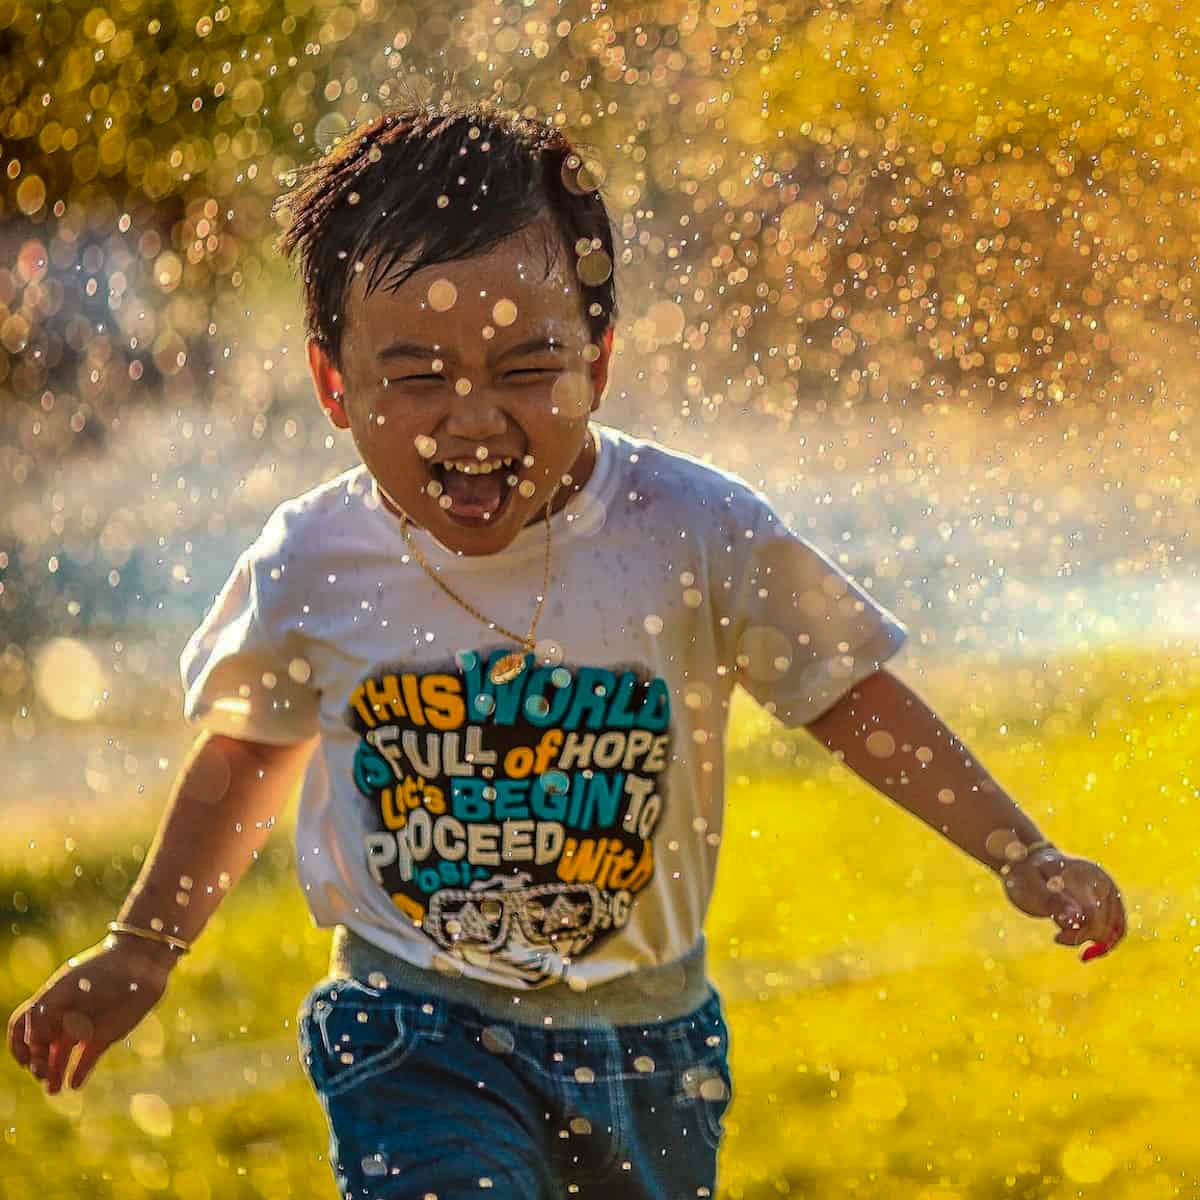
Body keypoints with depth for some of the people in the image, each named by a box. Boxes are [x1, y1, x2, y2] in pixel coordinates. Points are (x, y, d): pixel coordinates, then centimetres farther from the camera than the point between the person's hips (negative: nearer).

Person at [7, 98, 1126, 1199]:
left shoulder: (692, 532, -14)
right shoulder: (313, 568, -10)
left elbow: (847, 697, 0)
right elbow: (251, 746, 10)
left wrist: (1020, 854, -5)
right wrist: (142, 948, 18)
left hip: (646, 1042, 2)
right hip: (414, 1033, -1)